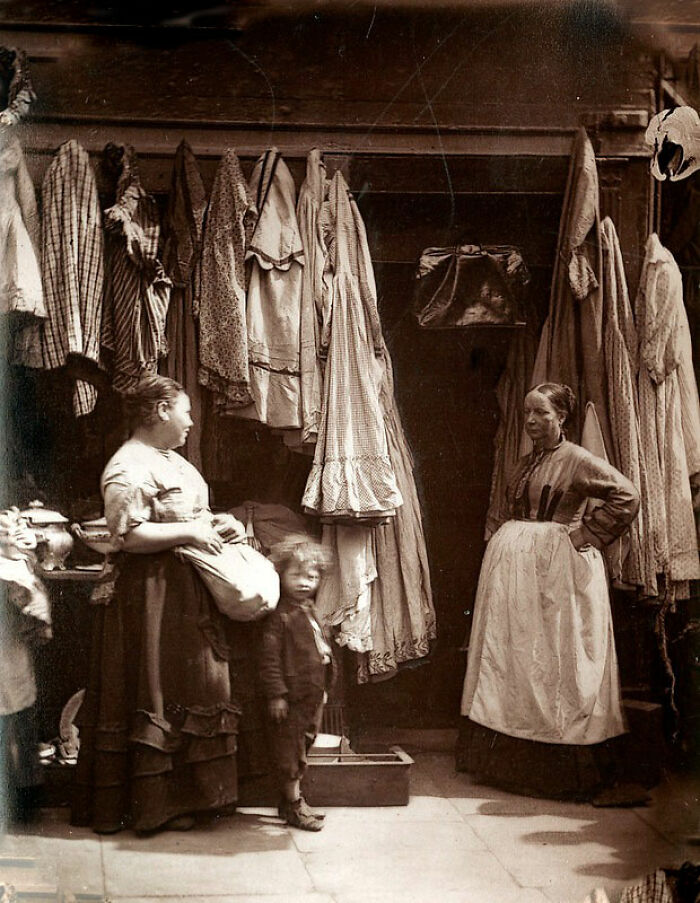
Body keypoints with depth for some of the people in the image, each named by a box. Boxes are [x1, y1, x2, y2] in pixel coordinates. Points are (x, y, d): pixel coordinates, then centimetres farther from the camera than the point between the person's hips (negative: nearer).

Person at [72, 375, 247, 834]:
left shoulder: (170, 459, 15)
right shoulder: (129, 467, -17)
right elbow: (128, 535, -24)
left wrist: (216, 521, 8)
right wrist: (190, 532, -22)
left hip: (187, 590, 10)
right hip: (151, 594, -10)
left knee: (189, 690, 13)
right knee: (157, 695, -3)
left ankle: (181, 794, 23)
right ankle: (152, 806, 7)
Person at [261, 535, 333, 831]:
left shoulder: (309, 611, 11)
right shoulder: (280, 615, -16)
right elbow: (270, 657, -20)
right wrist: (276, 694, -22)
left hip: (312, 693, 9)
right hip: (291, 694, -9)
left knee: (303, 746, 16)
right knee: (290, 751, 1)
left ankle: (290, 800, 27)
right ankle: (293, 806, 10)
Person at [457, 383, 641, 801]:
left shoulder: (577, 460, -7)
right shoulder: (524, 465, 14)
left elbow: (627, 496, -14)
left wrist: (586, 534, -14)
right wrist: (510, 539, 11)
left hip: (559, 567, -7)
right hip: (517, 568, 7)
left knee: (556, 663, -4)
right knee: (515, 659, 8)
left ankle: (565, 770, 4)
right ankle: (515, 760, 15)